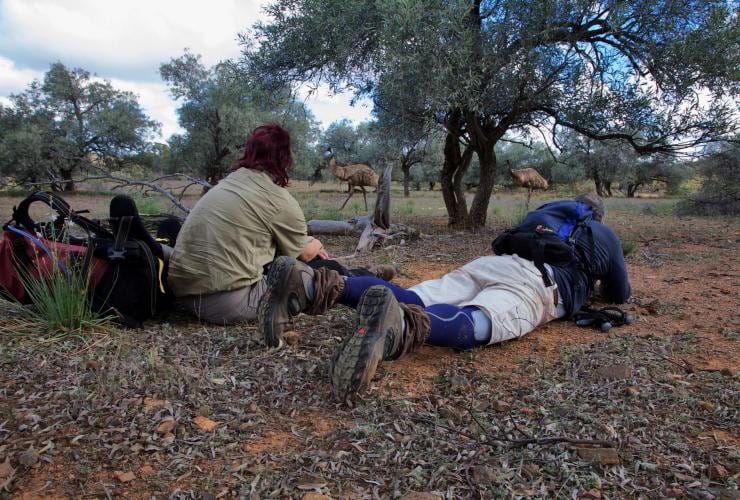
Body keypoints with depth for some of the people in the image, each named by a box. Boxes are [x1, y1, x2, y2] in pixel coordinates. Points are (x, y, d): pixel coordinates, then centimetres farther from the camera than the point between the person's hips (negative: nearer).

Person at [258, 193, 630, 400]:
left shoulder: (542, 219, 44)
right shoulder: (606, 236, 33)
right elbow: (620, 295, 40)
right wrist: (598, 283, 65)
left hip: (492, 263, 5)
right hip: (536, 282, -5)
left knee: (411, 301, -15)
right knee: (472, 325, -34)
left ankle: (314, 285, -37)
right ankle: (398, 326, -69)